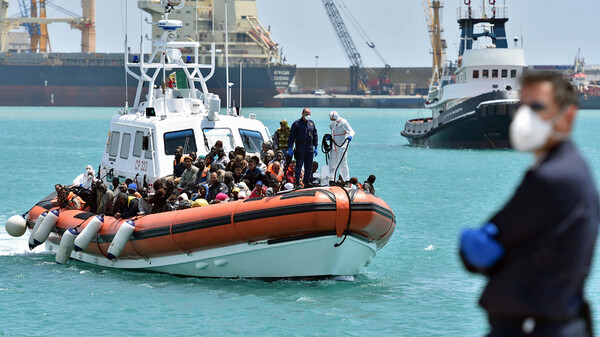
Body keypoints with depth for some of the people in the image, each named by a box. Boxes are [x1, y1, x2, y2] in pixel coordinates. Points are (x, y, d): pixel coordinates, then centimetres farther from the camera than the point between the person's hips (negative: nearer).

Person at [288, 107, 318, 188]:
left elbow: (315, 136, 17)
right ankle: (296, 183, -1)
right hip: (300, 147, -4)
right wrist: (290, 148, -9)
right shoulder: (296, 124, -2)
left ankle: (307, 182, 13)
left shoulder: (311, 123, 11)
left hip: (310, 148, 4)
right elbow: (291, 136, -3)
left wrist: (316, 147, 13)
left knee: (309, 166, 5)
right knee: (299, 166, -4)